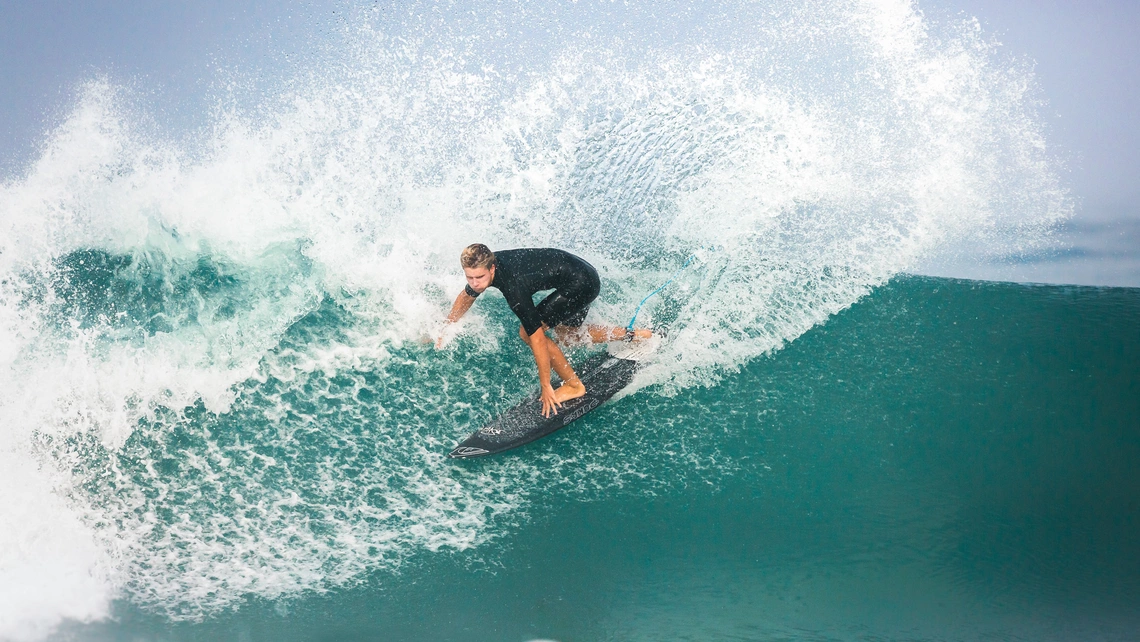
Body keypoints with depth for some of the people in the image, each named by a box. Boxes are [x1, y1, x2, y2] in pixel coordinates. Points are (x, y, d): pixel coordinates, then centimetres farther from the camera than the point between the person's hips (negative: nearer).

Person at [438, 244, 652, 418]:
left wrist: (545, 387, -24)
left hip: (581, 283, -10)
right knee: (567, 335, 26)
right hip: (580, 274, 10)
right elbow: (467, 296, 15)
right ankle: (634, 336, 36)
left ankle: (573, 386, 0)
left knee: (528, 332, -13)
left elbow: (537, 339, -29)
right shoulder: (483, 265, -10)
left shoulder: (513, 286, -33)